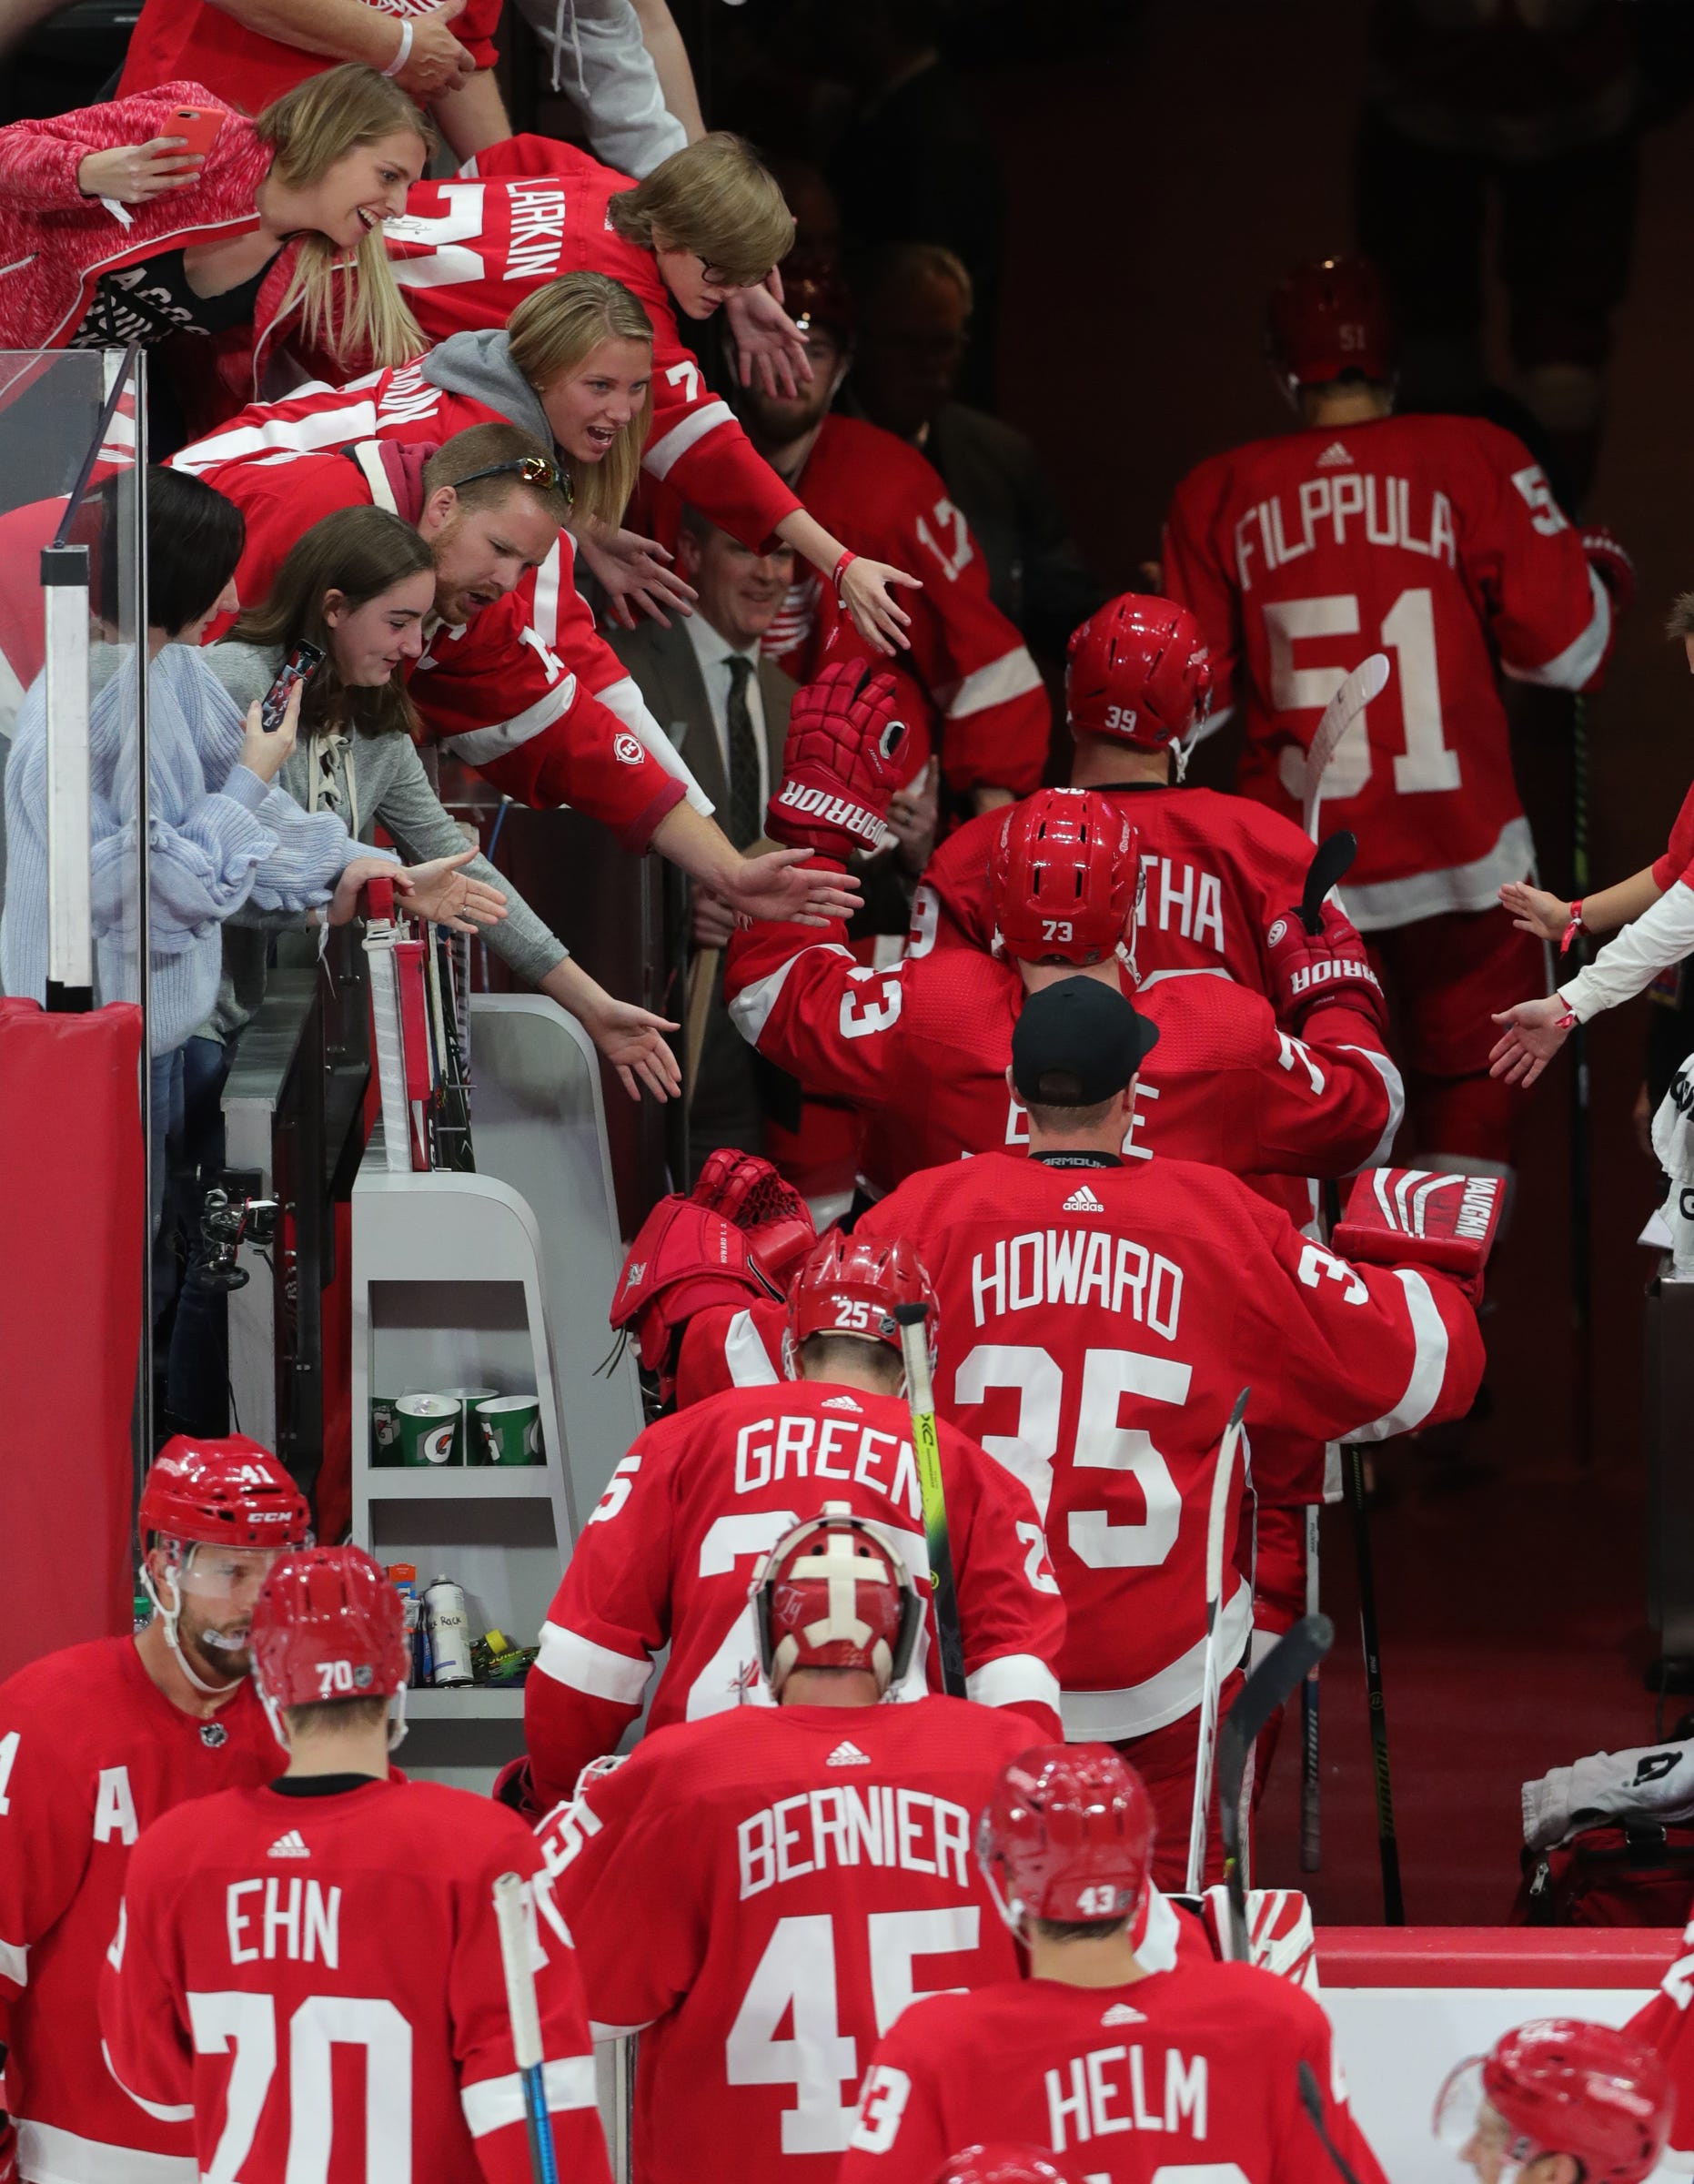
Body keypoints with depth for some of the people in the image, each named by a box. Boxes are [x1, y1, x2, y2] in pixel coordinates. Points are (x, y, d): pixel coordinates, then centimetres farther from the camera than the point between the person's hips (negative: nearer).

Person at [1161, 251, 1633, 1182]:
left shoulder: (1217, 496, 2)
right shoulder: (1474, 461, -3)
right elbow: (1566, 649, -3)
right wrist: (1602, 573, 19)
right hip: (1458, 859, -1)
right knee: (1470, 1088, 8)